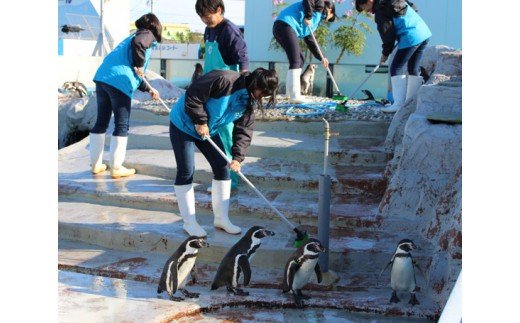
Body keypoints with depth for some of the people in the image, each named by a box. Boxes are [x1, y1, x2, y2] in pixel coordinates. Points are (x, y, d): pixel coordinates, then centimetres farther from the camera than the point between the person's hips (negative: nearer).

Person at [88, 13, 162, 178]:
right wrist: (139, 65, -8)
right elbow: (138, 43, -21)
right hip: (119, 82, -8)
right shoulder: (148, 35, 7)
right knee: (121, 125, 1)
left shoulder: (132, 36, 32)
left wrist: (149, 89, 40)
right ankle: (116, 168, 4)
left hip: (102, 77, 8)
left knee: (101, 122, 16)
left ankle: (96, 164, 23)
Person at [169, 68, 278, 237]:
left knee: (222, 168, 3)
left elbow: (244, 130, -4)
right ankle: (189, 222, 5)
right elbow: (192, 96, -30)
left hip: (209, 130, 8)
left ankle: (221, 218, 14)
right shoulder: (224, 80, -31)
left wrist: (238, 157, -15)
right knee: (186, 171, -6)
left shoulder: (249, 102, -5)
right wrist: (200, 121, -23)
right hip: (184, 124, -8)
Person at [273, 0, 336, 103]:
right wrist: (308, 17, -12)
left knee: (300, 60, 16)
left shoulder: (316, 19, 32)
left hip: (280, 28, 10)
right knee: (295, 62, -10)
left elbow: (309, 40, 30)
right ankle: (294, 96, -13)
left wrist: (321, 58, 27)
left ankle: (292, 93, 16)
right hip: (285, 25, -10)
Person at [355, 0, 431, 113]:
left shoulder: (380, 10, -6)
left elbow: (388, 33, -7)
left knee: (396, 68, -3)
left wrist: (385, 53, 4)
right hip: (424, 32, 9)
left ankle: (399, 104, -8)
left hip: (411, 37, -9)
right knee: (413, 69, 14)